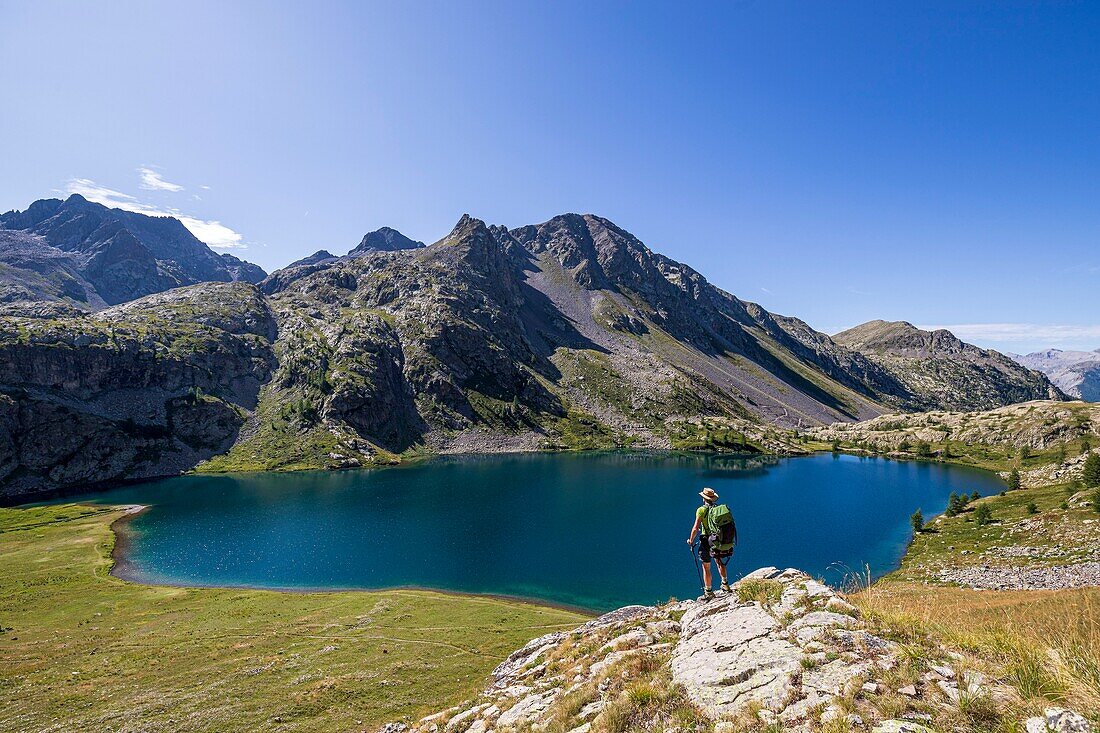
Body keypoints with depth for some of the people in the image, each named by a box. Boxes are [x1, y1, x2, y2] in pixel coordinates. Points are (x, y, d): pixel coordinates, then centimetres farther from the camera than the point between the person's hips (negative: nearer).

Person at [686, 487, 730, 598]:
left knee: (706, 568, 7)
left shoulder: (701, 510, -12)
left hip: (706, 540, -5)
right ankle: (725, 584, 24)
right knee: (719, 562, 28)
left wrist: (691, 540, 0)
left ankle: (708, 592, 14)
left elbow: (695, 528, -13)